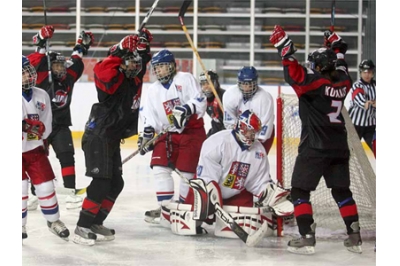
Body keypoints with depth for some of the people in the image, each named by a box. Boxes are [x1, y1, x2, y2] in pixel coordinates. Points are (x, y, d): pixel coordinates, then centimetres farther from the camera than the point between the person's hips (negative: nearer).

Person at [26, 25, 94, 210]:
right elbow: (35, 63, -21)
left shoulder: (69, 78, 5)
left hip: (61, 125, 3)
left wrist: (82, 46, 7)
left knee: (67, 156, -10)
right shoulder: (42, 77, -8)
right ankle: (35, 195, 15)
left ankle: (71, 193, -13)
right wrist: (41, 44, -29)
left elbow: (76, 63, 15)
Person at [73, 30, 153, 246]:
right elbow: (101, 70, -39)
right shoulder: (113, 77, -16)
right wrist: (120, 52, -38)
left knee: (116, 183, 10)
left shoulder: (135, 79, 9)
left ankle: (95, 223, 20)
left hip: (113, 139, 9)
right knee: (102, 182, -14)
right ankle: (82, 227, -9)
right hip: (97, 137, -9)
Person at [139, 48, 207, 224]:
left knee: (186, 168, -7)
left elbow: (200, 100, -15)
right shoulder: (153, 91, 11)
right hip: (168, 132, 5)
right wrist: (146, 135, -2)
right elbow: (150, 118, 11)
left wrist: (185, 109, -31)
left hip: (192, 130, -5)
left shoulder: (185, 79, -6)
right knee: (159, 164, -10)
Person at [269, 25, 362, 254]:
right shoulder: (343, 82, 6)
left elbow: (296, 75, -28)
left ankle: (307, 238, -8)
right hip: (339, 147, 6)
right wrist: (337, 47, 36)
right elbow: (341, 67, 28)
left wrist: (285, 48, -29)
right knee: (342, 191, 15)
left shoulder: (316, 83, -13)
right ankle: (355, 238, 12)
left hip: (315, 148, -6)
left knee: (300, 191, 1)